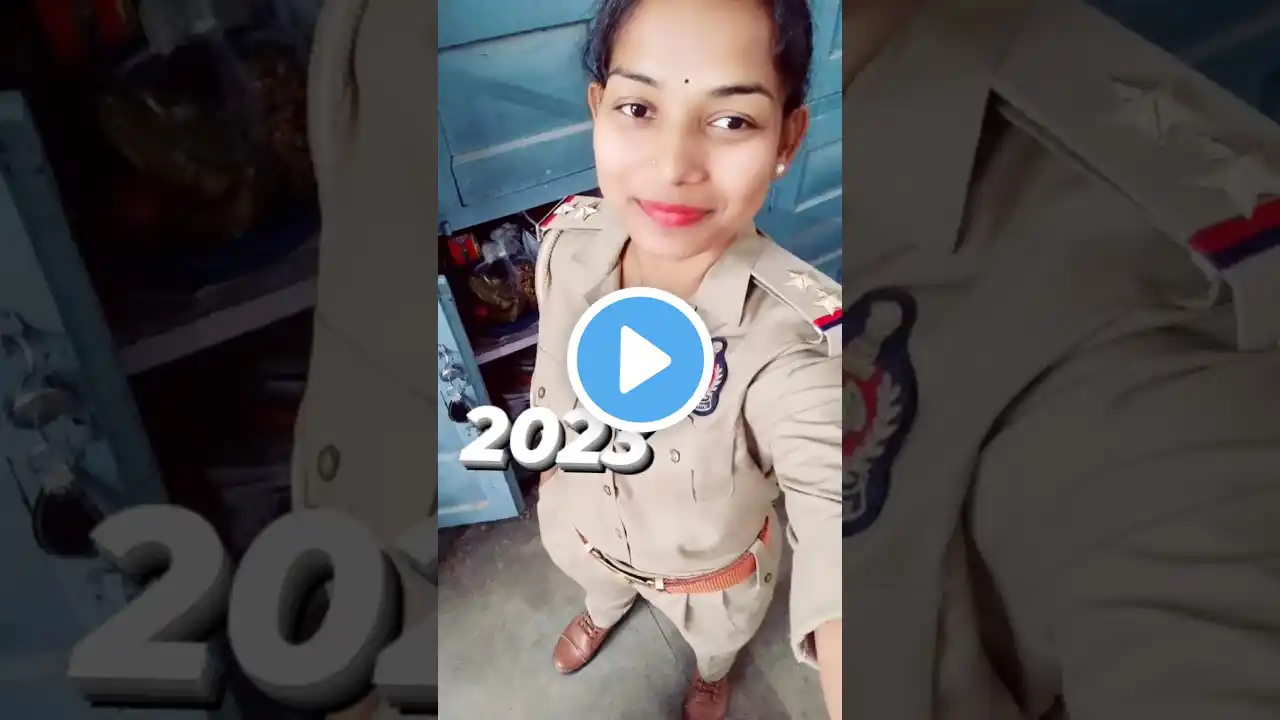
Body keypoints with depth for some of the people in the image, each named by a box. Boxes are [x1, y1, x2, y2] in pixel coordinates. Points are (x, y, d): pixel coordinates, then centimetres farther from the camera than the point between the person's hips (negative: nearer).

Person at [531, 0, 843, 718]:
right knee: (598, 581, 38)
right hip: (583, 519, 3)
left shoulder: (802, 341, -43)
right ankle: (607, 611, 75)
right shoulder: (570, 242, -27)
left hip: (712, 564, -2)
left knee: (717, 634, 33)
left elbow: (834, 555, -54)